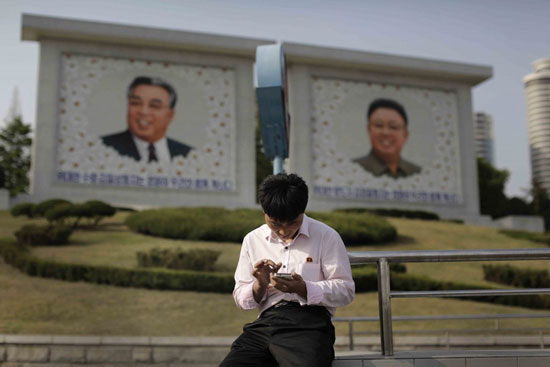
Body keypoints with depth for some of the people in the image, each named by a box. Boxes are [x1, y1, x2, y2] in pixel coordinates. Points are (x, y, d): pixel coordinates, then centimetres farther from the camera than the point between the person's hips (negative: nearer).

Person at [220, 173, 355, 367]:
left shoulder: (326, 236, 7)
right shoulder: (252, 240, 17)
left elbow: (346, 290, 4)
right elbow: (240, 298, 20)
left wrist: (303, 289, -13)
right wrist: (259, 285, -3)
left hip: (310, 321, -3)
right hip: (266, 321, 4)